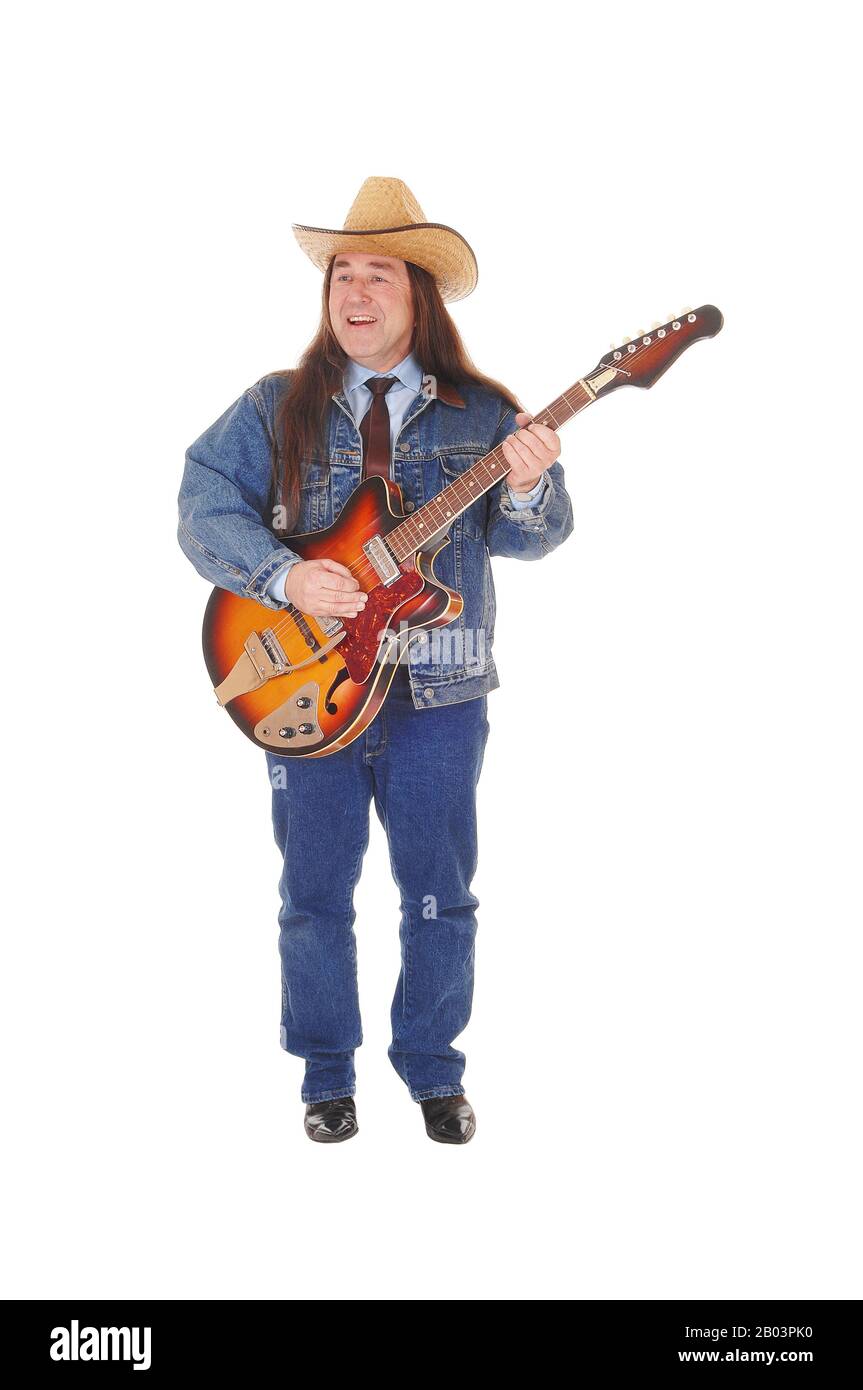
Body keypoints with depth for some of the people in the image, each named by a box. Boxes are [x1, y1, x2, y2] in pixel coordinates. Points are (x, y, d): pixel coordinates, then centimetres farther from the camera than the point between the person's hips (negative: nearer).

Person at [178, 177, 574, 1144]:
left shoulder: (482, 412, 4)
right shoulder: (276, 409, 4)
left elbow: (531, 536, -3)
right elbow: (203, 508, -4)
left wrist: (528, 487, -26)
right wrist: (283, 576, -20)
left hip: (439, 692, 0)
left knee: (440, 894, 9)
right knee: (315, 894, 9)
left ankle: (432, 1070, 28)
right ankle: (327, 1074, 28)